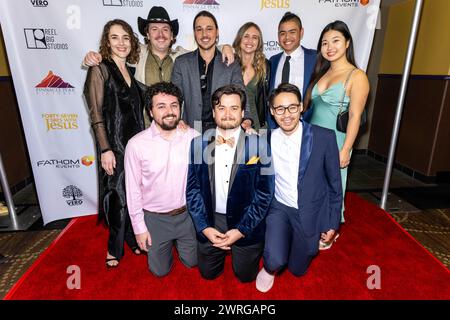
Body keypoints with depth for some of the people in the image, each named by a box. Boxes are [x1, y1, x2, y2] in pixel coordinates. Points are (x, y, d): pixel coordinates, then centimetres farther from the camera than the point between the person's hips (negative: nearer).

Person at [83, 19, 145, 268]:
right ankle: (115, 247, 26)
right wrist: (105, 149, -16)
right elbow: (96, 114, -11)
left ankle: (132, 239, 32)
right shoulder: (99, 69, -6)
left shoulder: (131, 71, 12)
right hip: (114, 145, -5)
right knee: (119, 197, 4)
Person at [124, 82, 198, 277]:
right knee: (160, 270, 18)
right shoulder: (136, 144, -18)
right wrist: (139, 227, -4)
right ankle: (167, 243, 47)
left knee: (191, 261, 21)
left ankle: (177, 241, 50)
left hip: (187, 214, 1)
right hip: (155, 217, -1)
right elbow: (133, 189, -9)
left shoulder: (194, 137, -15)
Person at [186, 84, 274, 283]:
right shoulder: (198, 144, -7)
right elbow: (192, 188, -3)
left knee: (245, 275, 18)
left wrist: (242, 230, -14)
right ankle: (223, 251, 48)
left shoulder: (258, 145, -13)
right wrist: (204, 227, -10)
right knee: (208, 273, 20)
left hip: (247, 224, -1)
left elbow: (265, 192, -11)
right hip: (210, 222, 2)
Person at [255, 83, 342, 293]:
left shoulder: (324, 137, -15)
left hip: (309, 212, 0)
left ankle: (308, 243, 46)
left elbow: (334, 183, -5)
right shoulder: (267, 139, -7)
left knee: (297, 269, 13)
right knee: (276, 261, -20)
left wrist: (333, 223, 0)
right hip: (279, 208, 1)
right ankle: (269, 268, 18)